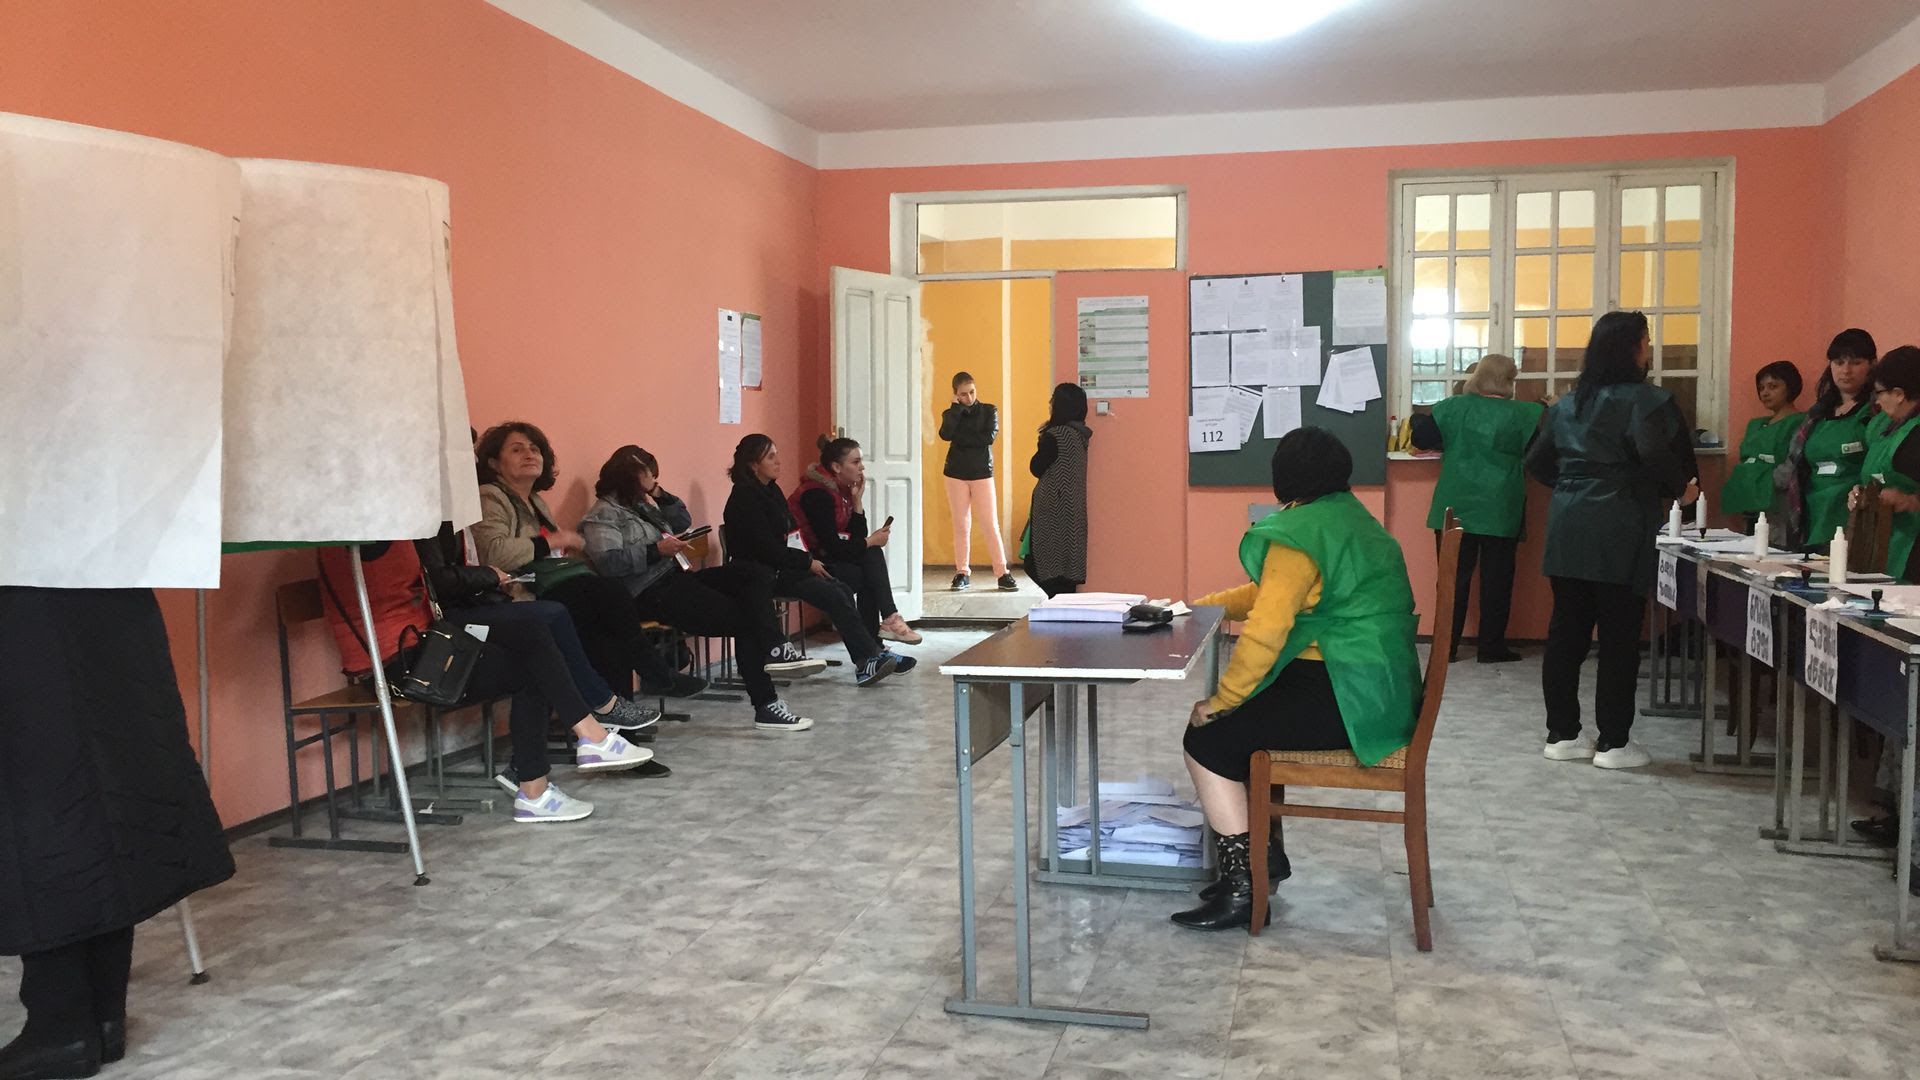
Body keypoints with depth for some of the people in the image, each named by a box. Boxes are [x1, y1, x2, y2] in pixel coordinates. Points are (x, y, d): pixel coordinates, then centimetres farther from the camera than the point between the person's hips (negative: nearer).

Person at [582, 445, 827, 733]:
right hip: (652, 593, -9)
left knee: (757, 572, -9)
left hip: (677, 578, 9)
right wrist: (656, 551, -21)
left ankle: (775, 650, -24)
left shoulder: (641, 504, 22)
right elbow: (607, 561, -20)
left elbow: (683, 521, 29)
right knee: (742, 617, -16)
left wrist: (660, 495, 13)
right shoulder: (603, 515, -5)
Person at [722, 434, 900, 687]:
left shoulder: (771, 489, 15)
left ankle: (866, 659, -20)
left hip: (783, 567, 9)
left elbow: (790, 532, 20)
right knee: (834, 595, -23)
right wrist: (807, 562, -12)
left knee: (842, 590, -14)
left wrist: (808, 559, 2)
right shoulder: (744, 497, -13)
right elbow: (766, 548, -18)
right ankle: (869, 658, -23)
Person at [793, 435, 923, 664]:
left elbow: (857, 537, 5)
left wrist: (857, 501, -5)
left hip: (828, 559, 8)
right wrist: (871, 541, -12)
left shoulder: (842, 489, 8)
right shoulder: (816, 494, -19)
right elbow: (833, 547, -22)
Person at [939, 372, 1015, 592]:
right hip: (956, 474, 1)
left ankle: (1002, 573, -3)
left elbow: (989, 436, -13)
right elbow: (945, 434, -15)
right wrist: (956, 407, -10)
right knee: (961, 526, 3)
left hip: (982, 473, -1)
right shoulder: (951, 414, 7)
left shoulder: (989, 411, 4)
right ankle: (962, 573, 10)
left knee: (991, 525, -5)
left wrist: (960, 437, -11)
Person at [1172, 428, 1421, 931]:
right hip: (1377, 690, 10)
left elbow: (1265, 630, -22)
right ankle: (1265, 851, 20)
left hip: (1344, 698, -10)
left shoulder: (1299, 532, -15)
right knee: (1242, 722, 18)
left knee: (1207, 737, -6)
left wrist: (1221, 700, -13)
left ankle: (1242, 886, -6)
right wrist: (1200, 605, 23)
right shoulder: (1348, 518, 17)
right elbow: (1274, 593, 25)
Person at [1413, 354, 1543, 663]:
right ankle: (1491, 647, 12)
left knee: (1454, 577, 8)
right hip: (1500, 512, -2)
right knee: (1496, 580, 8)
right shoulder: (1523, 414, -7)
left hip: (1456, 509, 2)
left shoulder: (1452, 407, -3)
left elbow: (1421, 439, 2)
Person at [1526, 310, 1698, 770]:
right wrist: (1681, 487, -7)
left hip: (1566, 532, 7)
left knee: (1566, 631, 10)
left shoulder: (1568, 403, 13)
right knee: (1619, 637, 1)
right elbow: (1654, 453, -23)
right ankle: (1613, 743, 7)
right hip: (1618, 537, -6)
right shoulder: (1644, 399, -8)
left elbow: (1537, 462, 15)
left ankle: (1562, 735, 16)